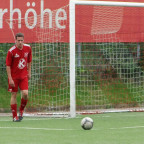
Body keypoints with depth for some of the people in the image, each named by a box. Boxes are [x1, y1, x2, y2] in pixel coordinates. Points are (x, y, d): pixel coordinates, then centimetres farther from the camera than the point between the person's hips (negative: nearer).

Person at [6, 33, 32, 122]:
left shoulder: (28, 48, -3)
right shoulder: (11, 51, -14)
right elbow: (8, 65, -10)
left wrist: (29, 72, 13)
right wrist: (10, 79, -14)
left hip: (24, 76, 3)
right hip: (14, 77, -3)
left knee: (25, 93, -12)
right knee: (14, 95, 1)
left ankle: (21, 111, 14)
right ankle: (15, 116, 9)